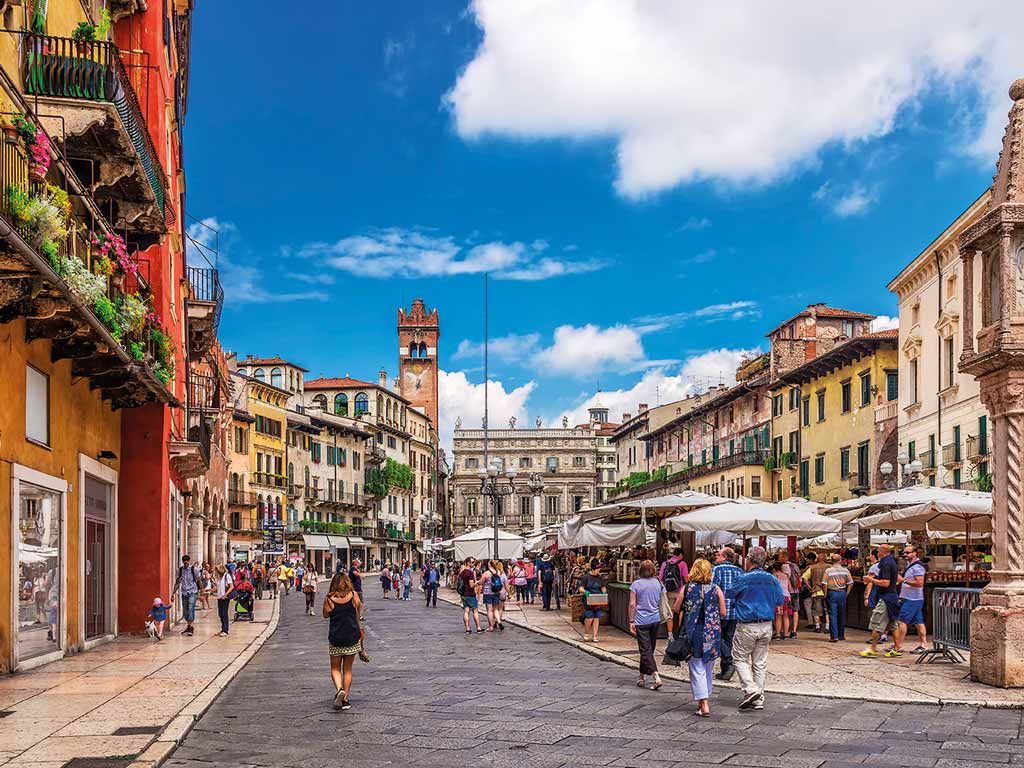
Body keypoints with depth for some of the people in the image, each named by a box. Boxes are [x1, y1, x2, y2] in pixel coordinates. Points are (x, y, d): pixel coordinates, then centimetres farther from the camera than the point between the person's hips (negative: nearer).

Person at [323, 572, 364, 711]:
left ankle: (339, 689, -12)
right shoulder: (353, 595, -6)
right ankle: (345, 700, 10)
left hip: (335, 638, -1)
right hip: (352, 636, 1)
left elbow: (325, 615, 6)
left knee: (335, 668, 13)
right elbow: (358, 611, 6)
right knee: (348, 669, 12)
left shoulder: (329, 599, -7)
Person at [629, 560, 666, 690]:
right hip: (656, 620, 4)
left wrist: (631, 621, -4)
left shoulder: (636, 584, -6)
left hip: (641, 621, -4)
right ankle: (642, 677, 25)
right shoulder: (658, 584, 3)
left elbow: (632, 604, -8)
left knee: (645, 650, -4)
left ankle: (656, 677, -19)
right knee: (650, 649, 15)